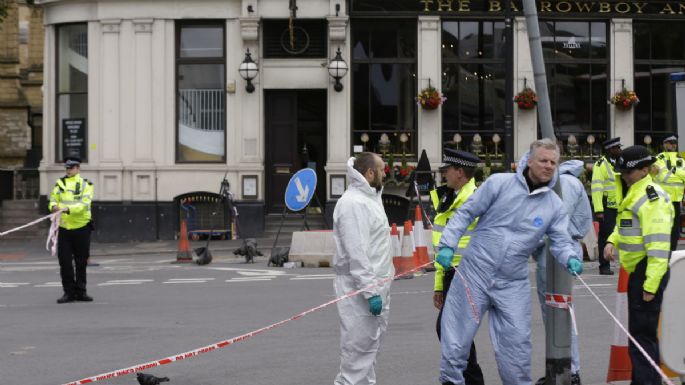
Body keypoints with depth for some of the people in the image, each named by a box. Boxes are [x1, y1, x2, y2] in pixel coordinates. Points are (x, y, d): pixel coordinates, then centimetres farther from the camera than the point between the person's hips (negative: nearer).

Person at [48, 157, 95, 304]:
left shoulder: (85, 184, -1)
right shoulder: (60, 183, 10)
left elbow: (84, 204, -14)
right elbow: (53, 199, 5)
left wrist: (68, 209, -29)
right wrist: (54, 206, -19)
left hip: (81, 227, -2)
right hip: (64, 227, 2)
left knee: (81, 262, 7)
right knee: (65, 262, -1)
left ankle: (80, 291, 19)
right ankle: (69, 292, 8)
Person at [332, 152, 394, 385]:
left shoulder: (369, 198, 16)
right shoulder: (353, 203, -17)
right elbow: (356, 253, -22)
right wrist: (370, 291, -24)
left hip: (375, 284, 10)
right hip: (359, 287, -10)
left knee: (370, 344, 15)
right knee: (359, 346, -8)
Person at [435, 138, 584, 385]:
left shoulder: (555, 206, 4)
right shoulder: (499, 183, -5)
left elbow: (561, 240, 1)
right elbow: (466, 213, -2)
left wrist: (571, 259, -21)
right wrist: (448, 245, -12)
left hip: (513, 285, 3)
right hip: (475, 273, -2)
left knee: (517, 344, 5)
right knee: (456, 339, 1)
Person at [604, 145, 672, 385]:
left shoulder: (651, 198, -18)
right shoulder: (634, 194, 14)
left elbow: (659, 244, -24)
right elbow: (626, 224, 28)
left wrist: (651, 283, -27)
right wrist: (612, 241, 6)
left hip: (648, 273, -10)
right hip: (638, 271, 10)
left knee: (642, 335, -9)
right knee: (642, 332, 19)